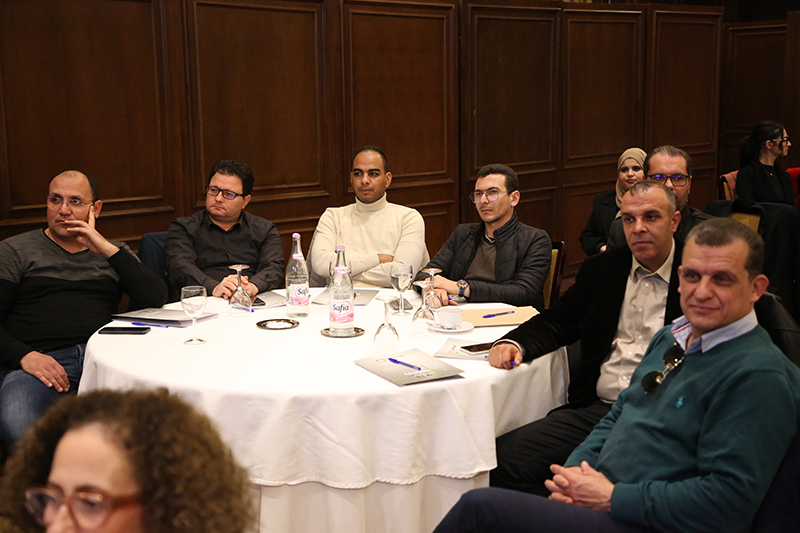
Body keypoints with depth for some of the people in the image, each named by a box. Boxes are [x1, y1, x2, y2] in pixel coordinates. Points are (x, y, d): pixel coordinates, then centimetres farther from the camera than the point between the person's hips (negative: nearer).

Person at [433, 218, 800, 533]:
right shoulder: (670, 338, 14)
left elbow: (729, 499, -21)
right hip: (598, 496, 8)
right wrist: (576, 469, 0)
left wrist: (613, 497, -17)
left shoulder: (759, 374, -15)